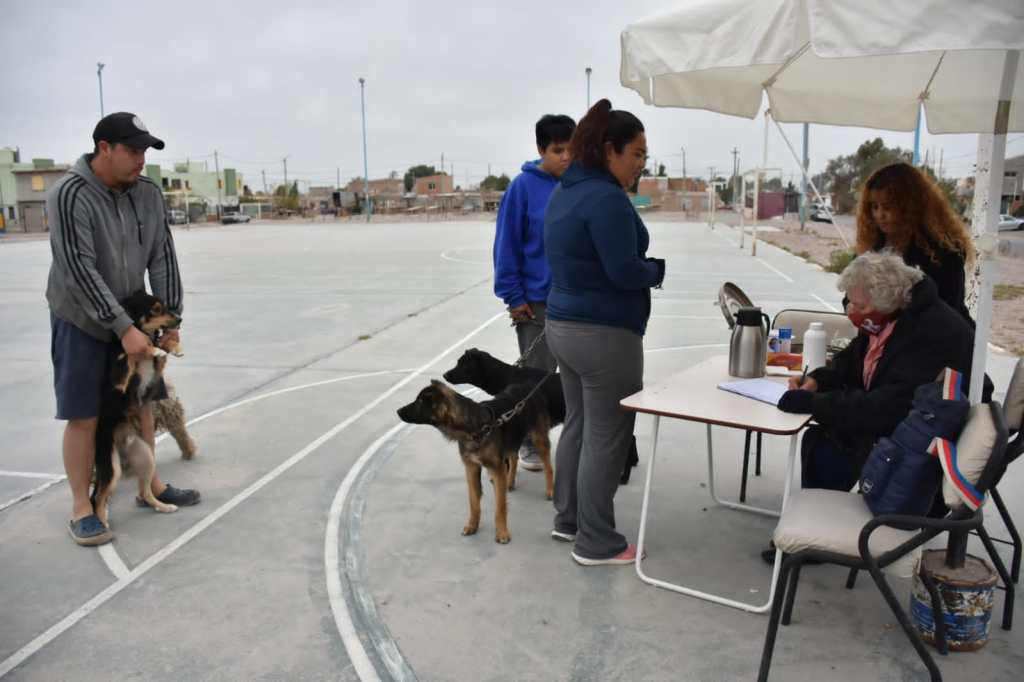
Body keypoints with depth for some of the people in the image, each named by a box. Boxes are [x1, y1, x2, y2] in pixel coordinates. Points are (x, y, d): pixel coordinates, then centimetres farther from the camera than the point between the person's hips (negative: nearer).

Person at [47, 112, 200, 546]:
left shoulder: (148, 194, -4)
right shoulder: (69, 195, -21)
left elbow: (162, 257, -2)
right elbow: (80, 270, -25)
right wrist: (124, 328, -26)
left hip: (132, 317, 5)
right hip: (81, 320, -5)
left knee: (141, 403, 12)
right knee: (84, 416, -2)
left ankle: (150, 485, 27)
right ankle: (81, 508, 10)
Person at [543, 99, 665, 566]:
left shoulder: (565, 192, 12)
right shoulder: (607, 198, -19)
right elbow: (625, 271, -23)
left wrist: (642, 266, 6)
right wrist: (658, 269, -2)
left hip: (564, 326, 10)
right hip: (605, 335, -10)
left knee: (577, 424, 18)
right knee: (606, 438, 0)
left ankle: (568, 519, 31)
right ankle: (596, 543, 11)